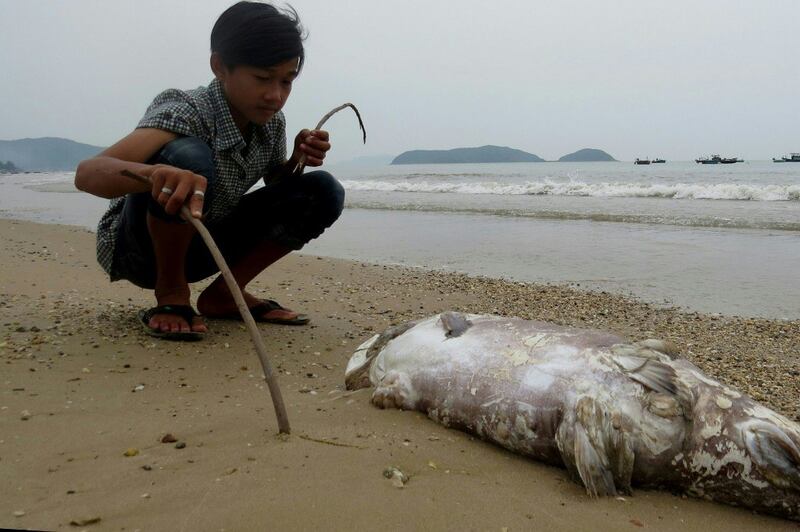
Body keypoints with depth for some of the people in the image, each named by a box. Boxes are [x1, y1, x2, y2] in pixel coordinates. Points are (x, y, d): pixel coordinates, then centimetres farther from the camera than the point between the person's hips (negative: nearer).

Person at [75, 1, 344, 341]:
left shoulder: (271, 123, -7)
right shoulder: (186, 112, -26)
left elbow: (277, 188, 10)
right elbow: (87, 173, -40)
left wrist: (298, 160, -13)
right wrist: (156, 172, -62)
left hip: (201, 248, 6)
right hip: (142, 246, -6)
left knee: (323, 192, -10)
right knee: (188, 156, -37)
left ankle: (223, 294, -1)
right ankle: (171, 292, -13)